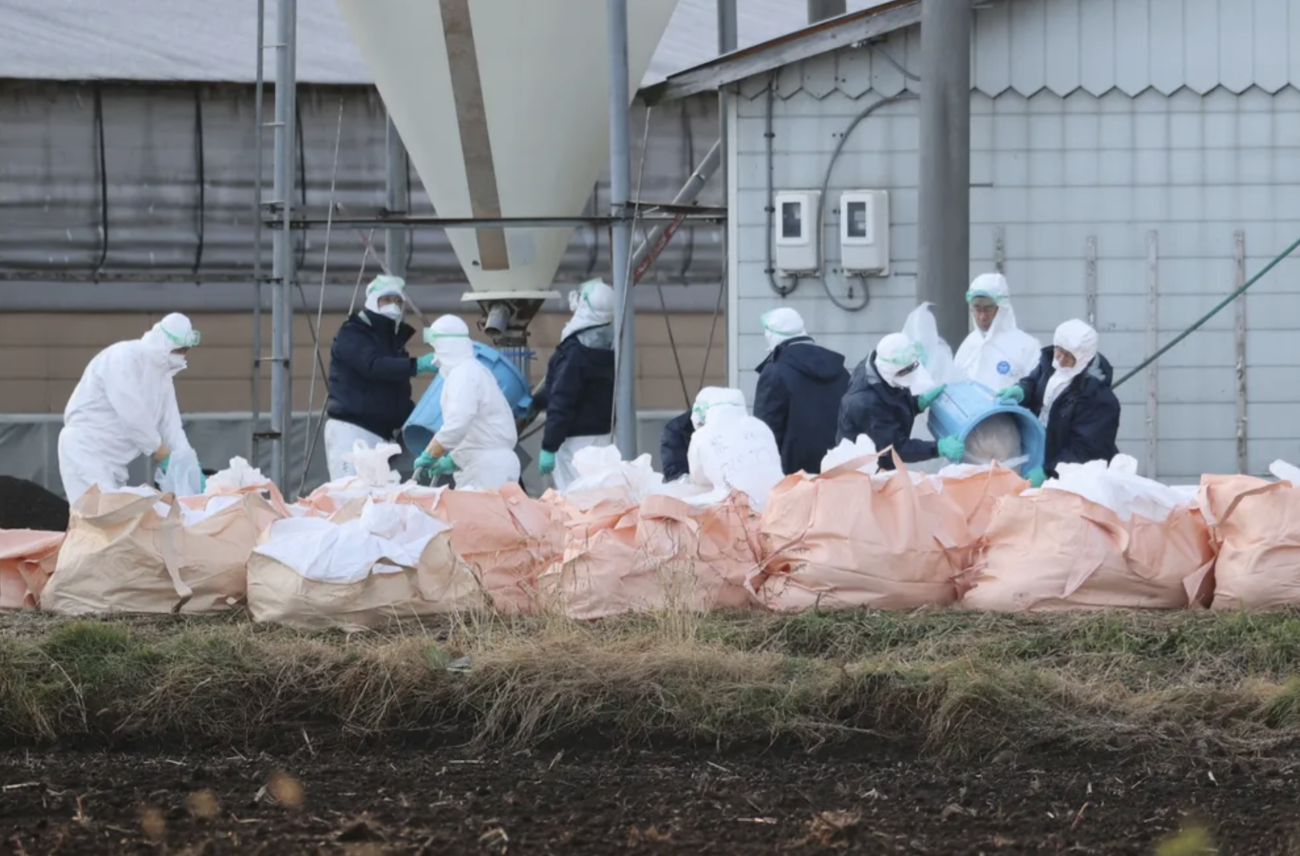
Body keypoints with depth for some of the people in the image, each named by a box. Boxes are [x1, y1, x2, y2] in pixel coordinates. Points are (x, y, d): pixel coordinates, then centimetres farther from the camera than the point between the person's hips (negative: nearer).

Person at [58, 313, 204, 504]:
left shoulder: (162, 374, 10)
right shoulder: (123, 358, -17)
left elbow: (170, 425, 8)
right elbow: (133, 416, -22)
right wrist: (163, 456, -15)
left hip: (113, 459, 9)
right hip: (86, 450, -9)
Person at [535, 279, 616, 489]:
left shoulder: (575, 350, -18)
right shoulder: (611, 346, 7)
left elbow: (561, 402, -19)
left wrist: (549, 447, -17)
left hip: (576, 440, -9)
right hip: (603, 435, 9)